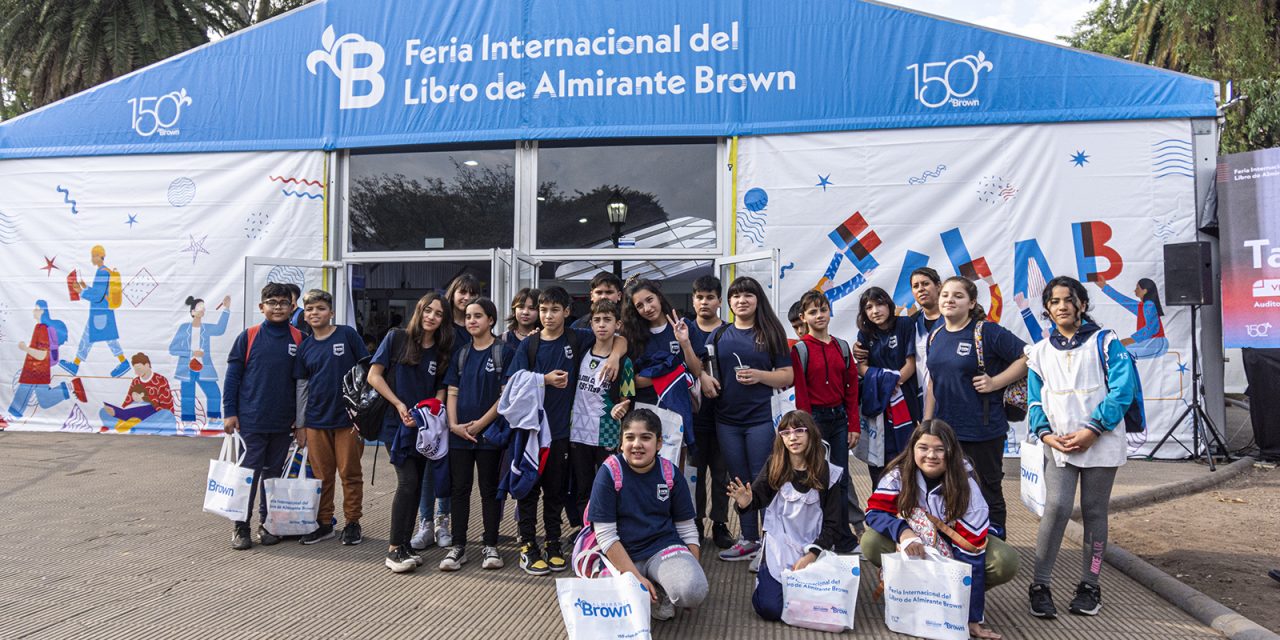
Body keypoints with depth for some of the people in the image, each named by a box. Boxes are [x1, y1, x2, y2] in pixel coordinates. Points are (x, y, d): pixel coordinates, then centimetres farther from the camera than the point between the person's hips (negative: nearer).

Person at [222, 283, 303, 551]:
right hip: (252, 420, -2)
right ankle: (241, 527, 13)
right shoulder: (249, 337, -2)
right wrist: (229, 412, -4)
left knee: (274, 473, 12)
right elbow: (232, 375, 1)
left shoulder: (299, 339, 2)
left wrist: (302, 420, 4)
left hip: (283, 422, 2)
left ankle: (267, 523, 24)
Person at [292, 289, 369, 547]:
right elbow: (301, 386, 13)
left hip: (347, 417, -4)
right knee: (321, 475, 10)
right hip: (316, 420, 4)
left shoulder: (347, 335, -4)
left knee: (350, 473, 4)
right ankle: (324, 523, 22)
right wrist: (300, 424, 12)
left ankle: (352, 523, 15)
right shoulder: (305, 346, 8)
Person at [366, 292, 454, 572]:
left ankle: (404, 545, 17)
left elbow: (440, 390, 9)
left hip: (423, 427, 5)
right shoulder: (397, 338, -3)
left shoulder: (441, 352, 8)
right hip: (397, 423, -5)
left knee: (416, 485, 6)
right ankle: (394, 549, -5)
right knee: (408, 481, -14)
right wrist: (399, 404, -12)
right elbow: (374, 376, -5)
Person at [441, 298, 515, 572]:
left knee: (489, 489, 5)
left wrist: (480, 423, -12)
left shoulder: (504, 352, -2)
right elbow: (452, 392, 9)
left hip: (489, 433, -4)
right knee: (460, 489, 7)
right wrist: (454, 424, -5)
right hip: (459, 433, 4)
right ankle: (458, 546, 14)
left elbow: (506, 395, -7)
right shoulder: (461, 353, 11)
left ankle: (491, 546, 13)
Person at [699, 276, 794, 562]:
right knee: (740, 481, 12)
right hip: (727, 420, 4)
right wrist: (704, 378, -8)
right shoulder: (719, 334, 9)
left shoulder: (770, 333, 1)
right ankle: (748, 539, 23)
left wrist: (759, 375, -17)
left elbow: (787, 376, -1)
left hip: (761, 418, -3)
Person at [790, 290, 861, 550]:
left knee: (841, 479, 8)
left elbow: (851, 388, 8)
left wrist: (854, 425, 3)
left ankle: (844, 538, 18)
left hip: (839, 418, 4)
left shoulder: (842, 347, 9)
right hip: (815, 418, -4)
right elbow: (801, 393, -7)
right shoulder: (799, 350, -5)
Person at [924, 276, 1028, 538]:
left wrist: (995, 382, -18)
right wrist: (926, 425, 13)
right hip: (945, 430, 6)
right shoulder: (935, 337, 8)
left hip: (983, 431, -6)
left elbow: (1028, 357, -12)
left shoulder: (987, 332, -10)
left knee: (988, 493, 9)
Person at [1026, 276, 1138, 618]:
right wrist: (1045, 433, -7)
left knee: (1094, 512, 6)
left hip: (1101, 443, -1)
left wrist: (1092, 430, -15)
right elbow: (1035, 399, 11)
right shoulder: (1039, 351, 11)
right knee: (1056, 507, -12)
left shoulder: (1104, 342, 1)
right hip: (1058, 445, 1)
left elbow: (1122, 390, -7)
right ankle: (1040, 585, -4)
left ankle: (1089, 586, 19)